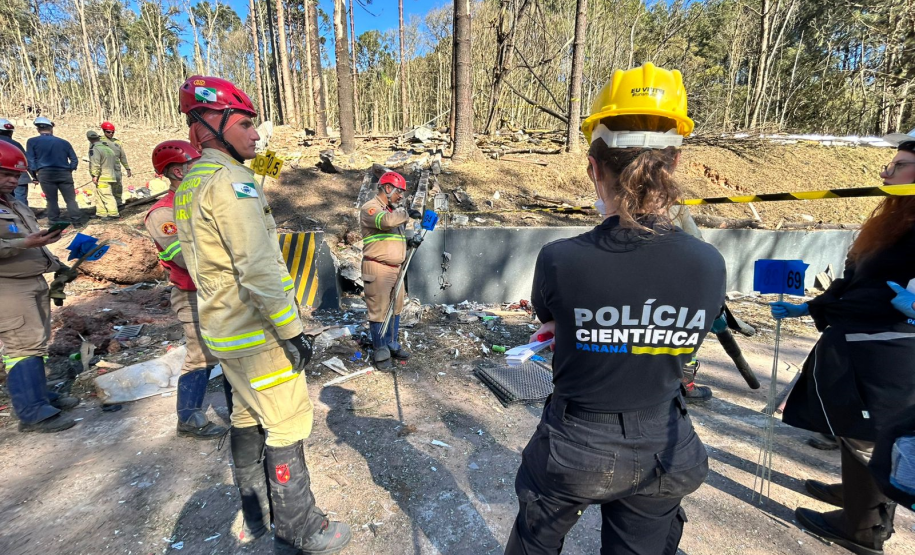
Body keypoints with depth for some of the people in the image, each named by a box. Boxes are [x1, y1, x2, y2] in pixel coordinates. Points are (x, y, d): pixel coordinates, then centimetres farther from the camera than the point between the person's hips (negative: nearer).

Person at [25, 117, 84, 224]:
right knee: (71, 199, 2)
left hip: (45, 174, -1)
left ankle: (54, 223, 8)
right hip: (64, 173, 1)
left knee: (51, 200, 6)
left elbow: (30, 160, 0)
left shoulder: (32, 142, 4)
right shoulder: (64, 142, 8)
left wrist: (35, 174, 7)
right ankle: (77, 221, -4)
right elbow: (74, 159, 7)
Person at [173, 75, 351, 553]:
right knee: (288, 424, 2)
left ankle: (256, 512, 38)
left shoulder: (189, 183, 12)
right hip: (257, 333, -10)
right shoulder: (230, 180, -19)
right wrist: (292, 330, -20)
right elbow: (259, 268, -27)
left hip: (221, 329, 10)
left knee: (247, 416, 21)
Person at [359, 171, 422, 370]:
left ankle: (392, 345, 27)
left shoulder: (393, 210, 20)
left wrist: (409, 242, 5)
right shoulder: (370, 208, -9)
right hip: (378, 269, -9)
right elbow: (386, 221, -31)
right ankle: (380, 351, 9)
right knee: (379, 311, -2)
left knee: (395, 309, 14)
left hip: (395, 268, 9)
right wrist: (407, 213, -17)